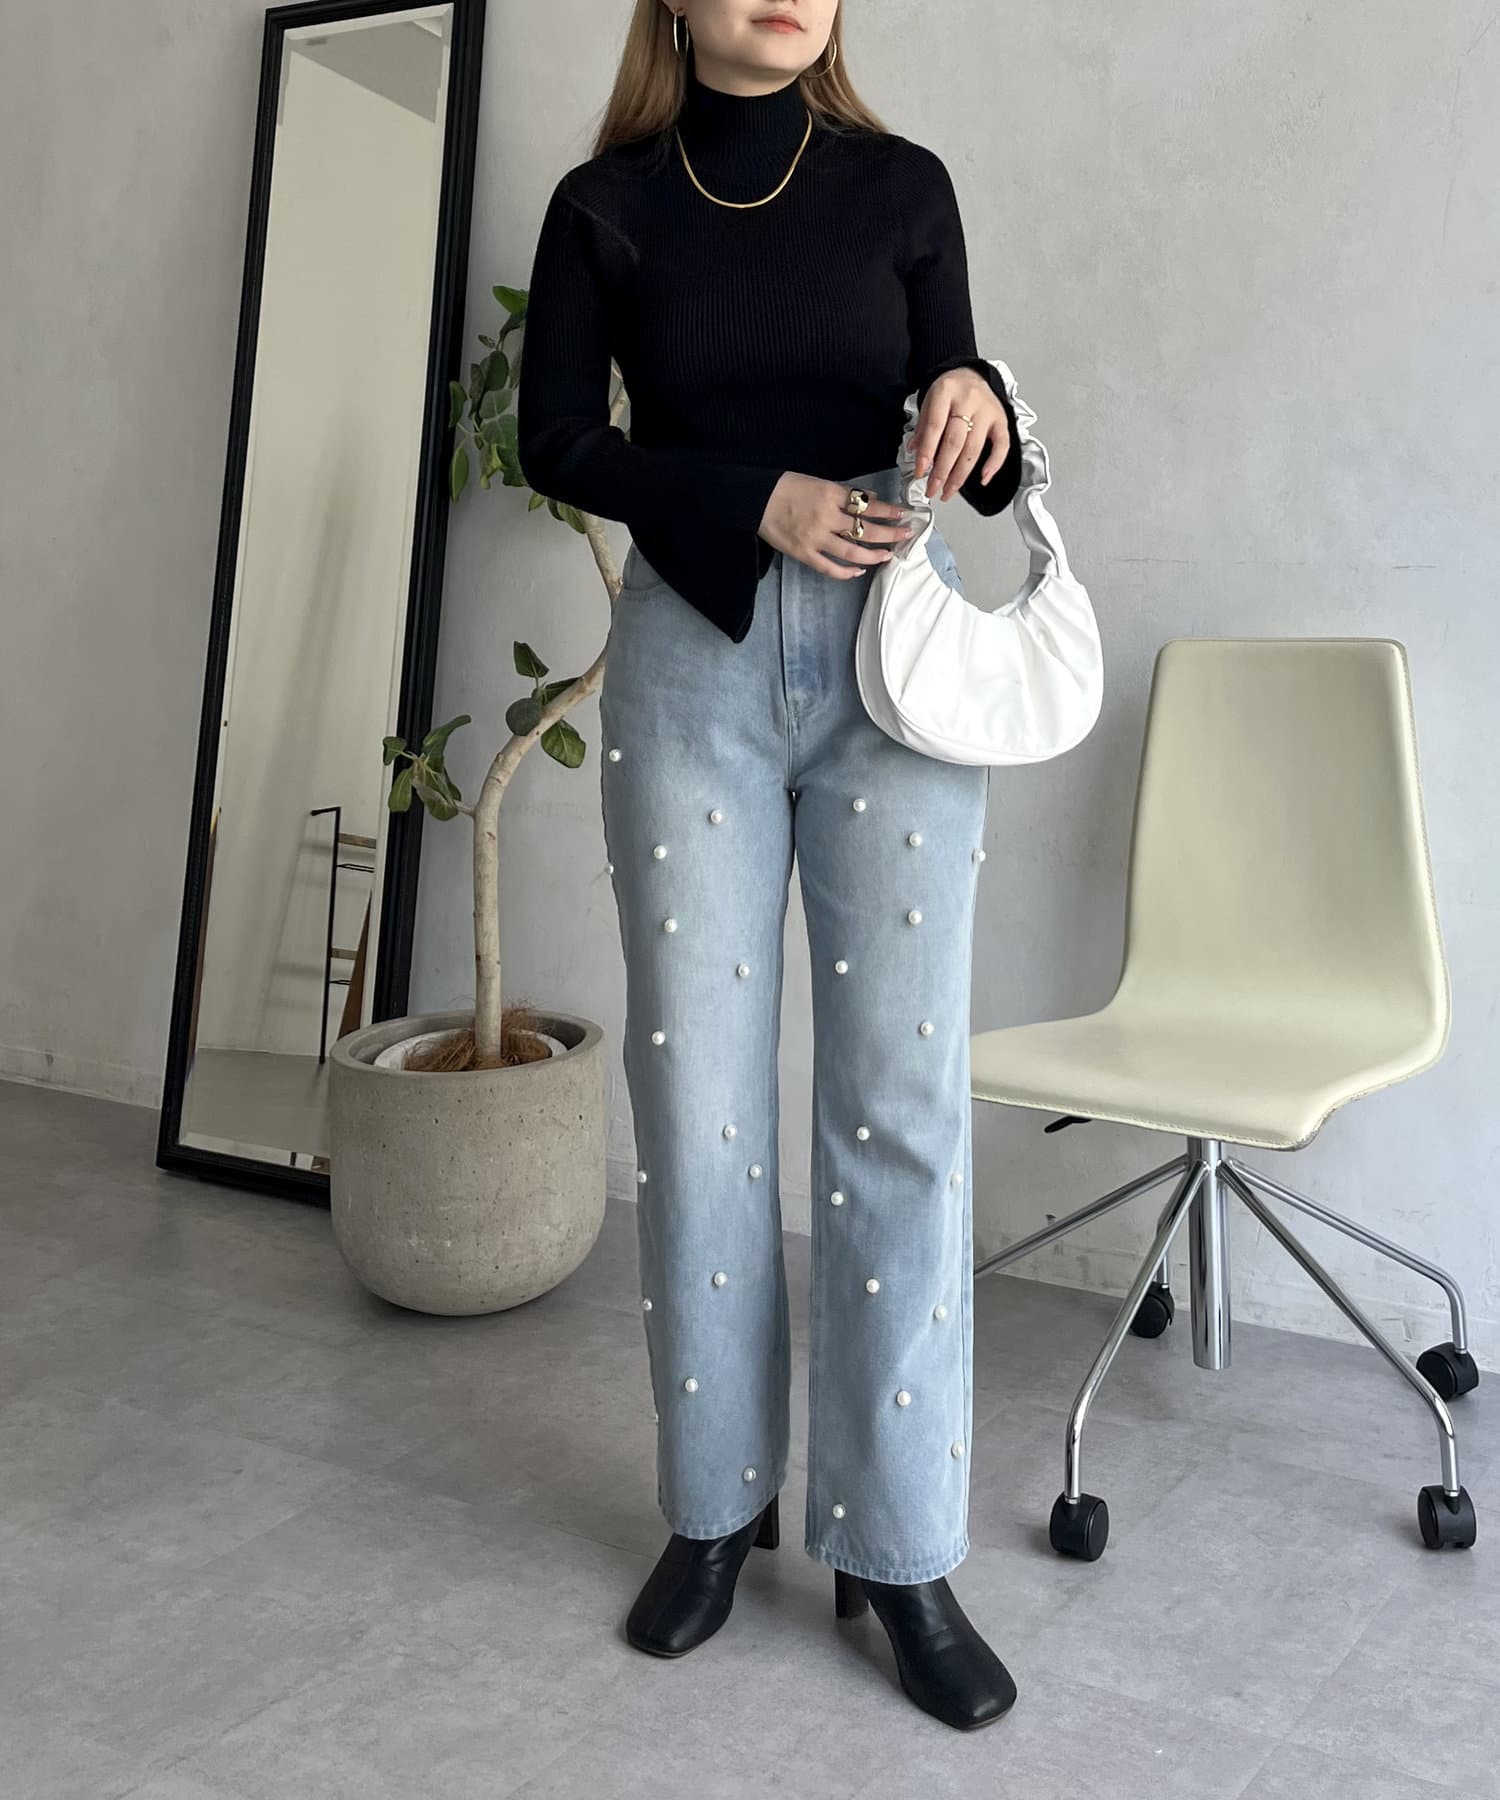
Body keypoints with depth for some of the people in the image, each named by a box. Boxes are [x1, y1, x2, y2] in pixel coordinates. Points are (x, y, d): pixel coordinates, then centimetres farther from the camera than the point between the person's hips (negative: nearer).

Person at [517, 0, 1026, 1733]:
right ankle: (713, 1505, 16)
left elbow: (956, 414, 10)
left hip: (896, 647, 0)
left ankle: (900, 1545, 5)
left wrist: (978, 407, -15)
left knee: (900, 1092, -5)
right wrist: (762, 502, -11)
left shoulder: (902, 185, 8)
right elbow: (555, 437, 3)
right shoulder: (607, 204, 8)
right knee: (695, 1084, 1)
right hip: (690, 649, 0)